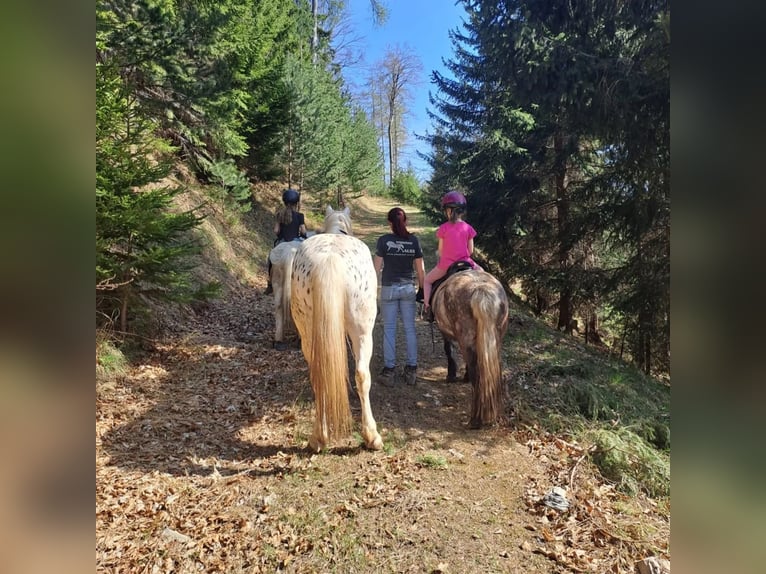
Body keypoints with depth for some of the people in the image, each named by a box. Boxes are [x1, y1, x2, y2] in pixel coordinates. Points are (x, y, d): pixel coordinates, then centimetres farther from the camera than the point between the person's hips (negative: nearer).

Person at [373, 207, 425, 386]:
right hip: (408, 288, 2)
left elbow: (377, 267, -6)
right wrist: (422, 288, 11)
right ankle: (411, 369, 14)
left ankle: (389, 371, 8)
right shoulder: (414, 240, -2)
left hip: (389, 288, -2)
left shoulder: (384, 240, -8)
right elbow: (420, 268, 0)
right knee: (410, 328, 9)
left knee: (389, 329, 5)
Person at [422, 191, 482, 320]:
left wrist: (438, 253, 19)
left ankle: (427, 307, 9)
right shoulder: (468, 228, -1)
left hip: (446, 264, -2)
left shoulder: (443, 228, -8)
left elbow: (440, 252, -3)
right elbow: (470, 251, 2)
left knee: (428, 280, 20)